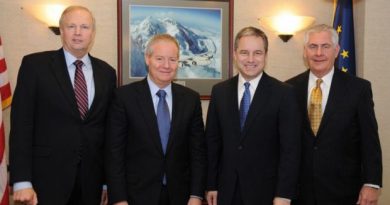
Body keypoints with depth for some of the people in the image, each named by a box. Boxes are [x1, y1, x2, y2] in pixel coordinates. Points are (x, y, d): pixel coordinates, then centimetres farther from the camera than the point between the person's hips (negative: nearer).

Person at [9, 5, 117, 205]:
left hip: (91, 178, 3)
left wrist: (109, 178, 8)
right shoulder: (35, 64, -3)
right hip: (47, 176, -3)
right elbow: (21, 123, -7)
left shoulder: (106, 72, 7)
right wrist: (22, 181, -12)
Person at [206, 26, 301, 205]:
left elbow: (290, 148, -9)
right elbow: (212, 141, 4)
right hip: (226, 190, 3)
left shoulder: (283, 93, -8)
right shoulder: (219, 91, 2)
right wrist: (211, 185, 2)